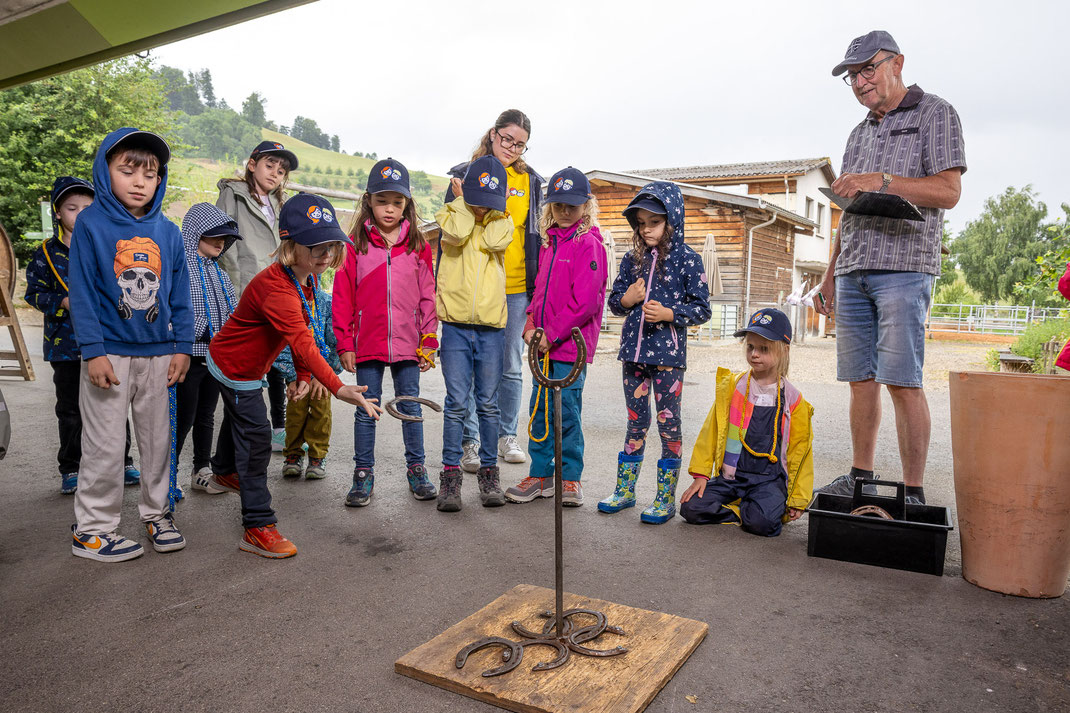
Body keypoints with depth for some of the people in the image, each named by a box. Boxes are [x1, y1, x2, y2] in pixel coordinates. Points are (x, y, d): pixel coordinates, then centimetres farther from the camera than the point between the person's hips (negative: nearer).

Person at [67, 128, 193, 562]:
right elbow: (83, 293, -7)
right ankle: (92, 527, 18)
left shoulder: (168, 232, 6)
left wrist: (182, 347, 4)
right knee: (103, 445, 4)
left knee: (158, 438, 13)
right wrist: (93, 351, -13)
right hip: (110, 354, -4)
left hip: (159, 354, 4)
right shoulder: (91, 224, -5)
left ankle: (156, 512, 29)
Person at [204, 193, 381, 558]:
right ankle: (258, 528, -7)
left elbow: (304, 333, 1)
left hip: (246, 366, 10)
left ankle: (224, 472, 60)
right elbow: (302, 343, -49)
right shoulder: (276, 288, -38)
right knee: (255, 435, -12)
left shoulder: (305, 279, -7)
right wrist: (338, 388, -57)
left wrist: (303, 376, -6)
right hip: (234, 368, -10)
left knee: (239, 418, 31)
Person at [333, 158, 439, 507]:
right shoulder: (355, 244, 1)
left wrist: (429, 340, 3)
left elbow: (427, 296, 6)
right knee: (366, 410, 8)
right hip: (367, 345, -1)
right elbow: (343, 297, 1)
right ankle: (363, 475, 20)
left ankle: (416, 471, 24)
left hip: (408, 344, 1)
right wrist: (345, 343, -3)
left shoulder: (418, 246, 4)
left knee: (410, 407, 11)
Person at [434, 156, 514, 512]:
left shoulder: (503, 221, 10)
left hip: (491, 325, 1)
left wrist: (492, 208, -1)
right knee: (456, 403, -1)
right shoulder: (452, 213, 7)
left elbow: (494, 242, -12)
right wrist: (464, 200, -2)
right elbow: (457, 233, -16)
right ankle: (451, 473, 8)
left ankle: (488, 470, 18)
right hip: (456, 323, -1)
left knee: (488, 403, 7)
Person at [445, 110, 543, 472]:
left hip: (516, 287, 3)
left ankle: (506, 436, 24)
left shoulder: (530, 181, 12)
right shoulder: (465, 175, 4)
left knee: (511, 366, 9)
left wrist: (536, 283, 10)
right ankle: (469, 442, 12)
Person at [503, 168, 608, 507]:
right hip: (545, 344, 7)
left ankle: (570, 478, 17)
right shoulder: (550, 243, 14)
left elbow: (585, 302, -16)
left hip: (571, 345, -7)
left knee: (566, 413, 1)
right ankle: (540, 475, 24)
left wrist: (552, 335, -15)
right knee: (540, 411, 11)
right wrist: (531, 326, 4)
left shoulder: (589, 244, -9)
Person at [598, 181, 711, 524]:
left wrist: (669, 313, -18)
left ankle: (666, 497, 14)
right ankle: (625, 489, 24)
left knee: (668, 423, 3)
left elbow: (702, 309, -4)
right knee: (636, 422, 13)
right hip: (634, 352, 4)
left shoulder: (688, 260, -4)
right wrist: (626, 299, -6)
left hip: (668, 354, -4)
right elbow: (613, 300, 15)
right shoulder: (632, 259, 8)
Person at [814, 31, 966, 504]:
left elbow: (948, 191, -6)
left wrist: (880, 180, -14)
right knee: (860, 379, 5)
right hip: (853, 273, 6)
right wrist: (830, 276, 19)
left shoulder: (934, 114, 6)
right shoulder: (860, 134, 24)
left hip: (903, 268, -6)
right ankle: (860, 478, 14)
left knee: (902, 382, -11)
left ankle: (913, 493, -4)